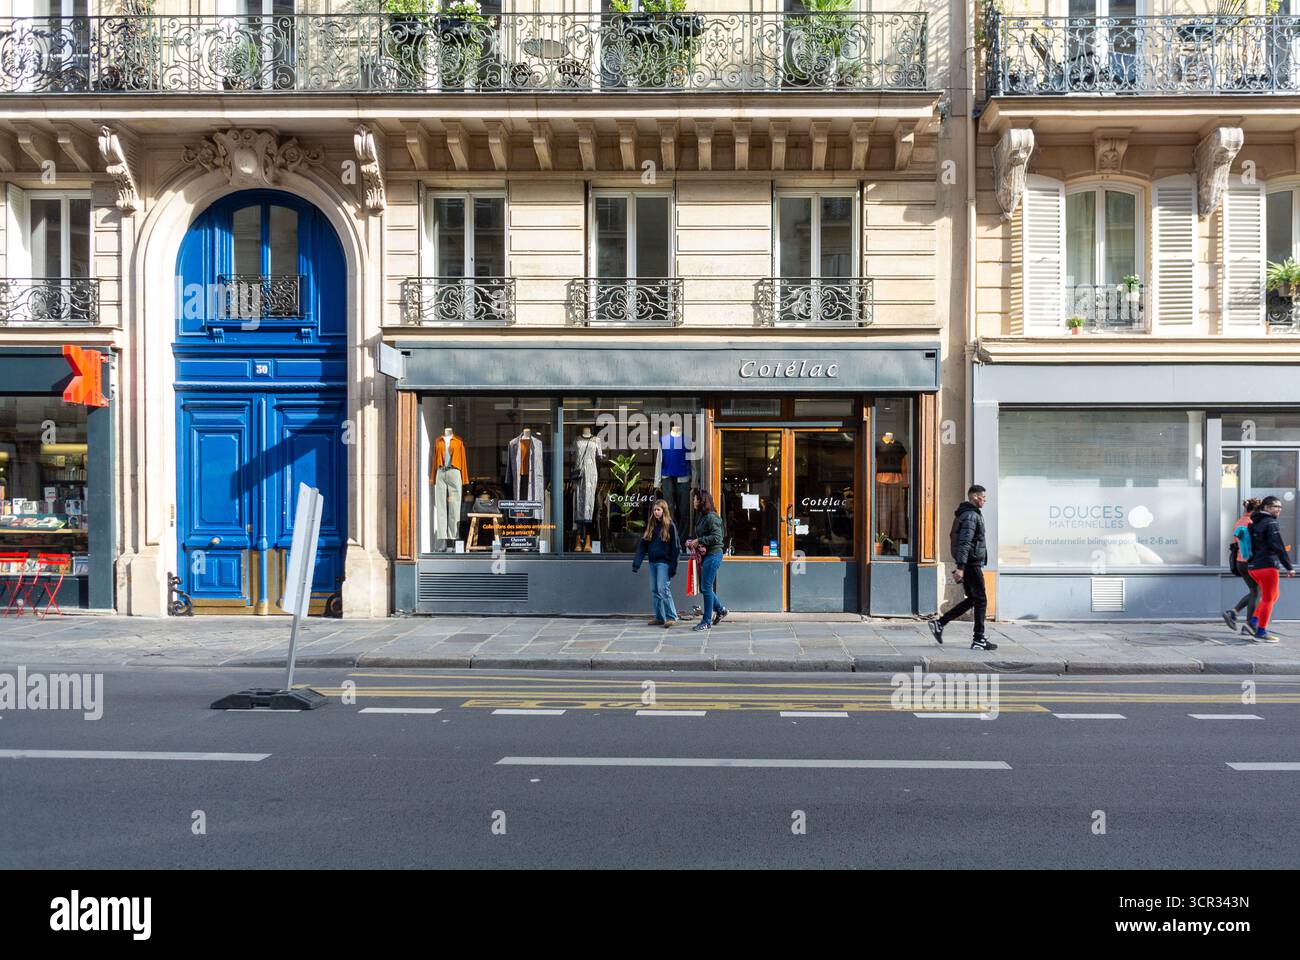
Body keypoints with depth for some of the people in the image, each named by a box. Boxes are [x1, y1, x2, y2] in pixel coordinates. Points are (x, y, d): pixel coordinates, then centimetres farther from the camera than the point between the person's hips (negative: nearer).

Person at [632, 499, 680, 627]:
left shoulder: (670, 526, -4)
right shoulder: (651, 526, 11)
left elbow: (675, 547, -7)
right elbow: (643, 545, 10)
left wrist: (673, 566, -13)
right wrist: (636, 562, 1)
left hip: (664, 562, -6)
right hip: (653, 562, 6)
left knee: (663, 589, -12)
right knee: (654, 591, 6)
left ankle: (672, 617, -3)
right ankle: (659, 617, 13)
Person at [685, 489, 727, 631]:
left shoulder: (711, 517, -15)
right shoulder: (700, 517, 14)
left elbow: (717, 537, -21)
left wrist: (698, 541, -18)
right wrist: (694, 543, 6)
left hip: (712, 554, -9)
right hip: (704, 555, 9)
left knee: (706, 588, -5)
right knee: (703, 588, 13)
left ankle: (706, 621, 3)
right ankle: (720, 609, 30)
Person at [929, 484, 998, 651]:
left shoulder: (963, 514, 16)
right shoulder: (971, 515, -15)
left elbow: (953, 538, 23)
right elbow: (964, 542, -23)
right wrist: (960, 567, -28)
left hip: (968, 565, 10)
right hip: (972, 564, -10)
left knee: (971, 600, 15)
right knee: (980, 601, -1)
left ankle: (939, 623, 12)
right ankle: (979, 640, 3)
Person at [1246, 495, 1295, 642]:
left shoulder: (1254, 523, 14)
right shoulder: (1271, 523, -11)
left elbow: (1249, 545, 19)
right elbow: (1278, 547, -17)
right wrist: (1289, 567, -15)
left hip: (1253, 566, 9)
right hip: (1267, 565, -9)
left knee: (1273, 595, 21)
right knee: (1268, 599, 0)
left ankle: (1254, 620, 13)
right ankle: (1261, 632, 4)